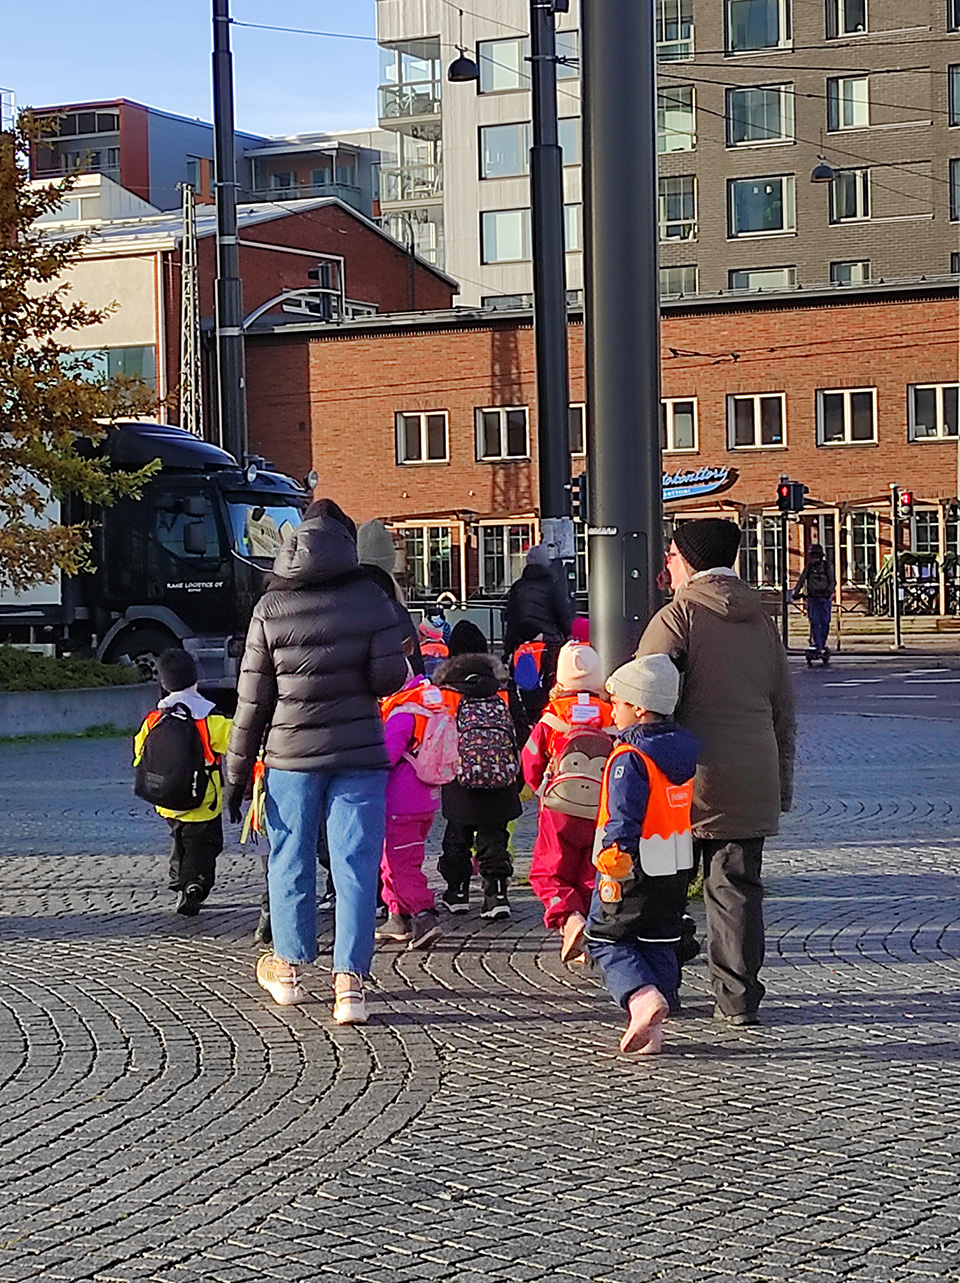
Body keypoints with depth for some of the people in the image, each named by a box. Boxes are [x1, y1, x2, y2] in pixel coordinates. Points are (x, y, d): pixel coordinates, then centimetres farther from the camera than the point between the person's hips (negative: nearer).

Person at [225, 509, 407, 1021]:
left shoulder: (270, 609, -2)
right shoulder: (370, 600, -3)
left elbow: (252, 697, 0)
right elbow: (391, 676, -7)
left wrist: (237, 770, 7)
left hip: (291, 754, 1)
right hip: (360, 754, 0)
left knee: (290, 861, 15)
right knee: (355, 864, 1)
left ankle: (288, 966, 27)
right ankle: (350, 982, -3)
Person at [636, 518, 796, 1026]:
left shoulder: (679, 615, -6)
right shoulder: (760, 618, 13)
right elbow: (784, 709, 17)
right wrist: (782, 785, 22)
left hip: (688, 778, -5)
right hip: (751, 783, 5)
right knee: (738, 886, 7)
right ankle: (738, 999, 4)